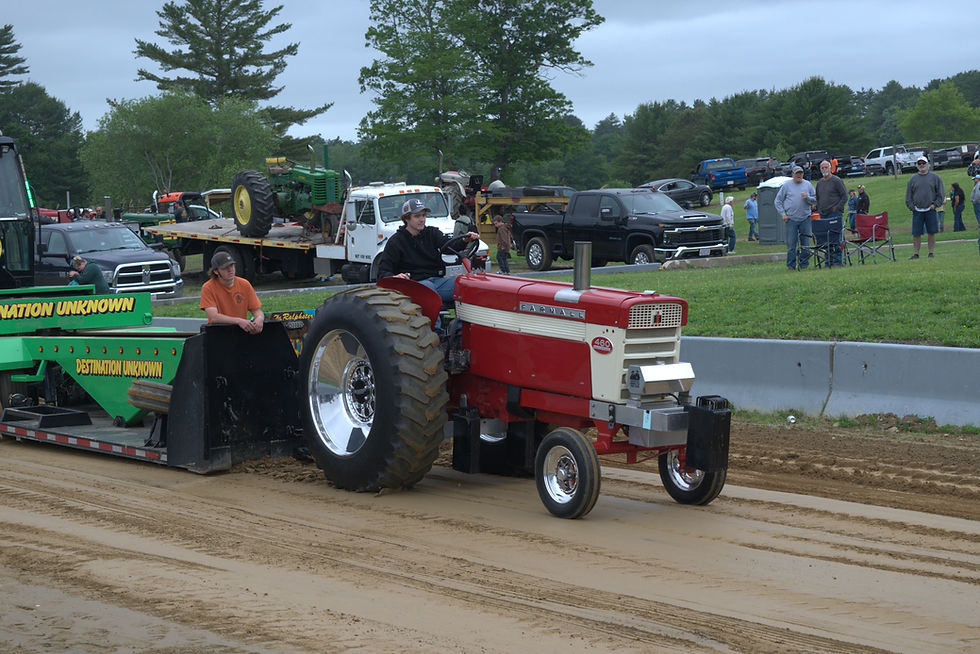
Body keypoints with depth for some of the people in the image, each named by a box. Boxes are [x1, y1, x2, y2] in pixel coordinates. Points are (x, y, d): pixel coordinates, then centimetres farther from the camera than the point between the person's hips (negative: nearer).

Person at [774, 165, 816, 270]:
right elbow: (778, 201, 7)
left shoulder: (808, 185, 10)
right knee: (791, 243, -3)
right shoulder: (786, 185, 5)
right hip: (791, 219, -2)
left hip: (805, 218, 2)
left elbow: (815, 200, 11)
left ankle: (803, 264, 10)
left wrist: (807, 197, -8)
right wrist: (783, 214, -2)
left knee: (806, 243, 2)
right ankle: (791, 265, 4)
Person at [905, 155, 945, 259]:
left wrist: (935, 204, -5)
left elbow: (941, 193, 5)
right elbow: (908, 196, 12)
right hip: (917, 211, 1)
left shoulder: (935, 177, 5)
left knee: (931, 233, 1)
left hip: (931, 210, -1)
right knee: (916, 234, -1)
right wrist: (912, 207, -1)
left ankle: (931, 253, 8)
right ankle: (915, 253, 5)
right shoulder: (912, 179, 10)